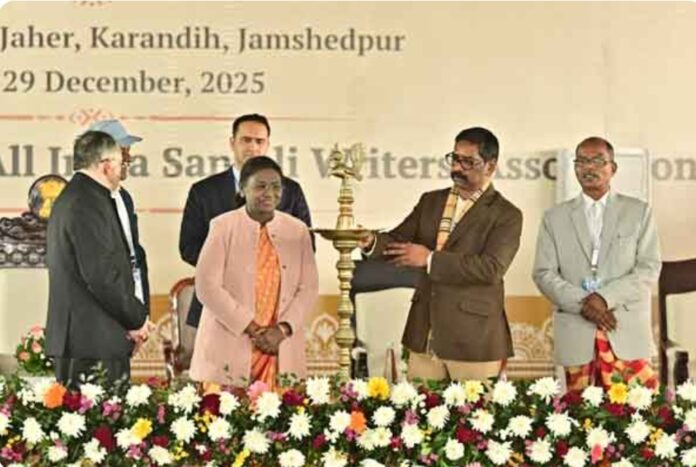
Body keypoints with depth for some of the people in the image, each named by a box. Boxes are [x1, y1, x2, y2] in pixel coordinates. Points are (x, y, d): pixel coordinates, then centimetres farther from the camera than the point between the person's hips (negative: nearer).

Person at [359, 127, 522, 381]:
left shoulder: (506, 215, -4)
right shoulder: (430, 201, 14)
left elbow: (491, 268, -16)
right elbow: (398, 240, 10)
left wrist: (430, 259, -17)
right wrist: (371, 242, -13)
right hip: (424, 336, 5)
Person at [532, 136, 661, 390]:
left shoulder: (639, 211, 9)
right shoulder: (555, 217, 11)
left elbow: (649, 268, 0)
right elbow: (544, 274, 4)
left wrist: (605, 298, -12)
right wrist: (581, 303, -11)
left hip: (627, 331, -1)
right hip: (576, 334, 1)